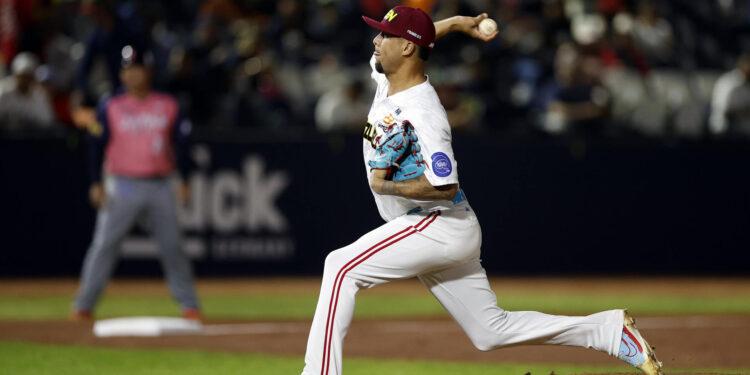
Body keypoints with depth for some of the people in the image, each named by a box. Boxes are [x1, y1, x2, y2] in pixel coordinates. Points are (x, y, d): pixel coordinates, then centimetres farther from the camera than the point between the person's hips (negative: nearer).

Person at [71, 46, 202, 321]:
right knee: (104, 244, -6)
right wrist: (96, 183, -8)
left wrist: (184, 180, 4)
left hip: (160, 187, 2)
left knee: (172, 245, 1)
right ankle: (83, 306, -4)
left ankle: (189, 305, 8)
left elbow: (180, 144, 11)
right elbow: (97, 146, 1)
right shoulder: (110, 108, 3)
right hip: (122, 186, -2)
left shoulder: (168, 106, 9)